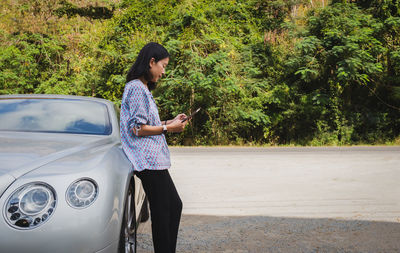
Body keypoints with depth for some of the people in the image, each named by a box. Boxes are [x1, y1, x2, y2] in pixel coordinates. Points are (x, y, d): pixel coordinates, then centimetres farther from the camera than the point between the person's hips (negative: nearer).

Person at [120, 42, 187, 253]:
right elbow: (137, 129, -18)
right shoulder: (137, 88, -12)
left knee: (174, 205, 14)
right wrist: (168, 128, -11)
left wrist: (169, 122, 14)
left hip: (153, 159, 11)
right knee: (162, 212, -7)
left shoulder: (142, 88, 20)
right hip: (148, 160, -11)